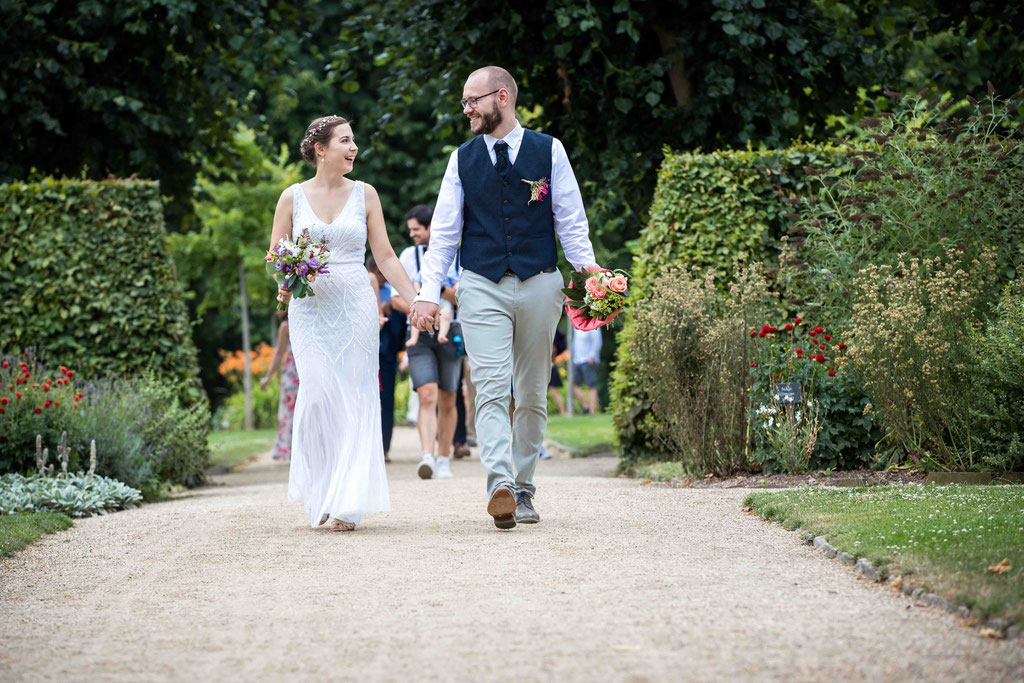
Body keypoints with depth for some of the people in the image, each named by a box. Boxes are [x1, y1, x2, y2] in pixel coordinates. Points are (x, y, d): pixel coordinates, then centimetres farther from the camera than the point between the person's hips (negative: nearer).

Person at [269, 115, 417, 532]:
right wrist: (284, 284, -11)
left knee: (353, 401, -5)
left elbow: (384, 256, 9)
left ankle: (346, 503, -2)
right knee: (318, 395, -12)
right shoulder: (293, 197, 6)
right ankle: (319, 492, 6)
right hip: (310, 308, -1)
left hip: (356, 306, 1)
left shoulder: (364, 194, 7)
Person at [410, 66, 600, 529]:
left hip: (539, 283, 0)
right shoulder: (463, 159, 9)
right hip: (482, 287, 0)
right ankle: (500, 486, -26)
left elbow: (571, 223, 4)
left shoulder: (549, 151, 5)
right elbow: (443, 232, 9)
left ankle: (523, 488, 16)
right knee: (491, 389, -14)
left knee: (532, 394, 6)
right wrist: (428, 293, 0)